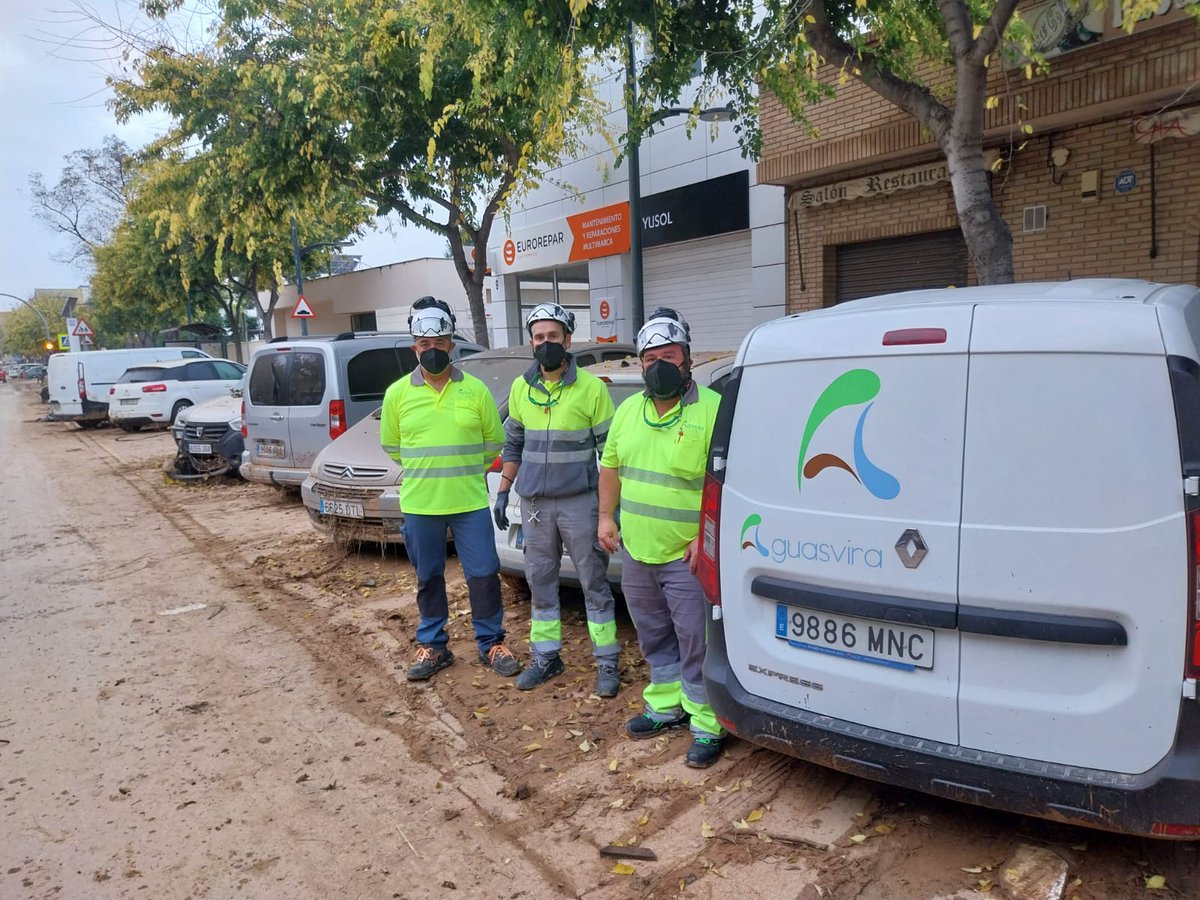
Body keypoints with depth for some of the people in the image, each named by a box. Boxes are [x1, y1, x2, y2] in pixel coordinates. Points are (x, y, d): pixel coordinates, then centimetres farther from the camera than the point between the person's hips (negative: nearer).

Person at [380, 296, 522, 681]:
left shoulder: (476, 390, -2)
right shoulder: (397, 393, 0)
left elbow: (493, 443, 6)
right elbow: (392, 447, 10)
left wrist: (463, 473, 9)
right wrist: (425, 472, 11)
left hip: (470, 503, -1)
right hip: (419, 505, 1)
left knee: (484, 574, 5)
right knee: (428, 578, 13)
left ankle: (492, 643, 23)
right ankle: (433, 646, 29)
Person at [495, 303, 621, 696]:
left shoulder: (591, 388, -8)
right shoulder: (521, 388, 5)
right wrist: (503, 493, 12)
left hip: (579, 502, -4)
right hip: (534, 503, 4)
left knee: (594, 583, 4)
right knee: (540, 582, 12)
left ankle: (607, 662, 16)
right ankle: (545, 657, 27)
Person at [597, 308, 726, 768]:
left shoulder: (712, 409, -13)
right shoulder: (628, 410, 9)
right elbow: (611, 467, 19)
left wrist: (708, 537, -20)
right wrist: (606, 517, 11)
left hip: (687, 556, -7)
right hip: (636, 553, 7)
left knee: (696, 644, 2)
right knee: (655, 638, 20)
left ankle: (707, 725, 16)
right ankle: (667, 706, 37)